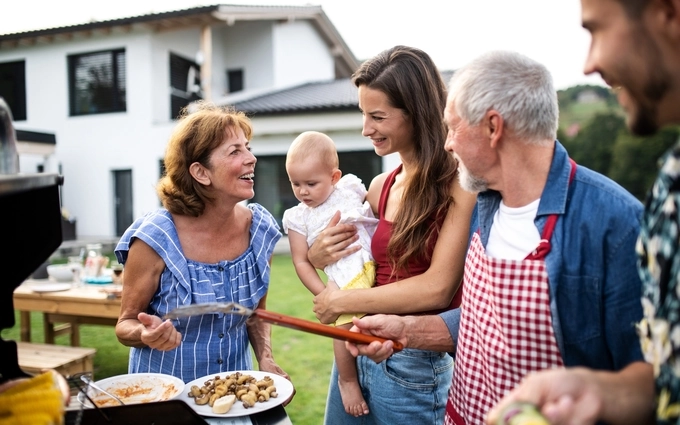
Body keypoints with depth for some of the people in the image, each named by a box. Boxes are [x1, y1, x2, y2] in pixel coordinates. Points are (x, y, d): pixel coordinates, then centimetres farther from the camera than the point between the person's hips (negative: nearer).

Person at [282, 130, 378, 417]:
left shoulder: (350, 188, 9)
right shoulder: (298, 218, 6)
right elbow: (301, 262, 4)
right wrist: (324, 294, -3)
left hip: (378, 266, 4)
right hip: (345, 282, -3)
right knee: (345, 324, -15)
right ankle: (348, 380, 11)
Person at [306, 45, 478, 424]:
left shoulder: (459, 184, -15)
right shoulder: (379, 188, 4)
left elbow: (438, 287, -22)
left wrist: (342, 301, -14)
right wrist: (317, 256, -6)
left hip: (415, 365, -6)